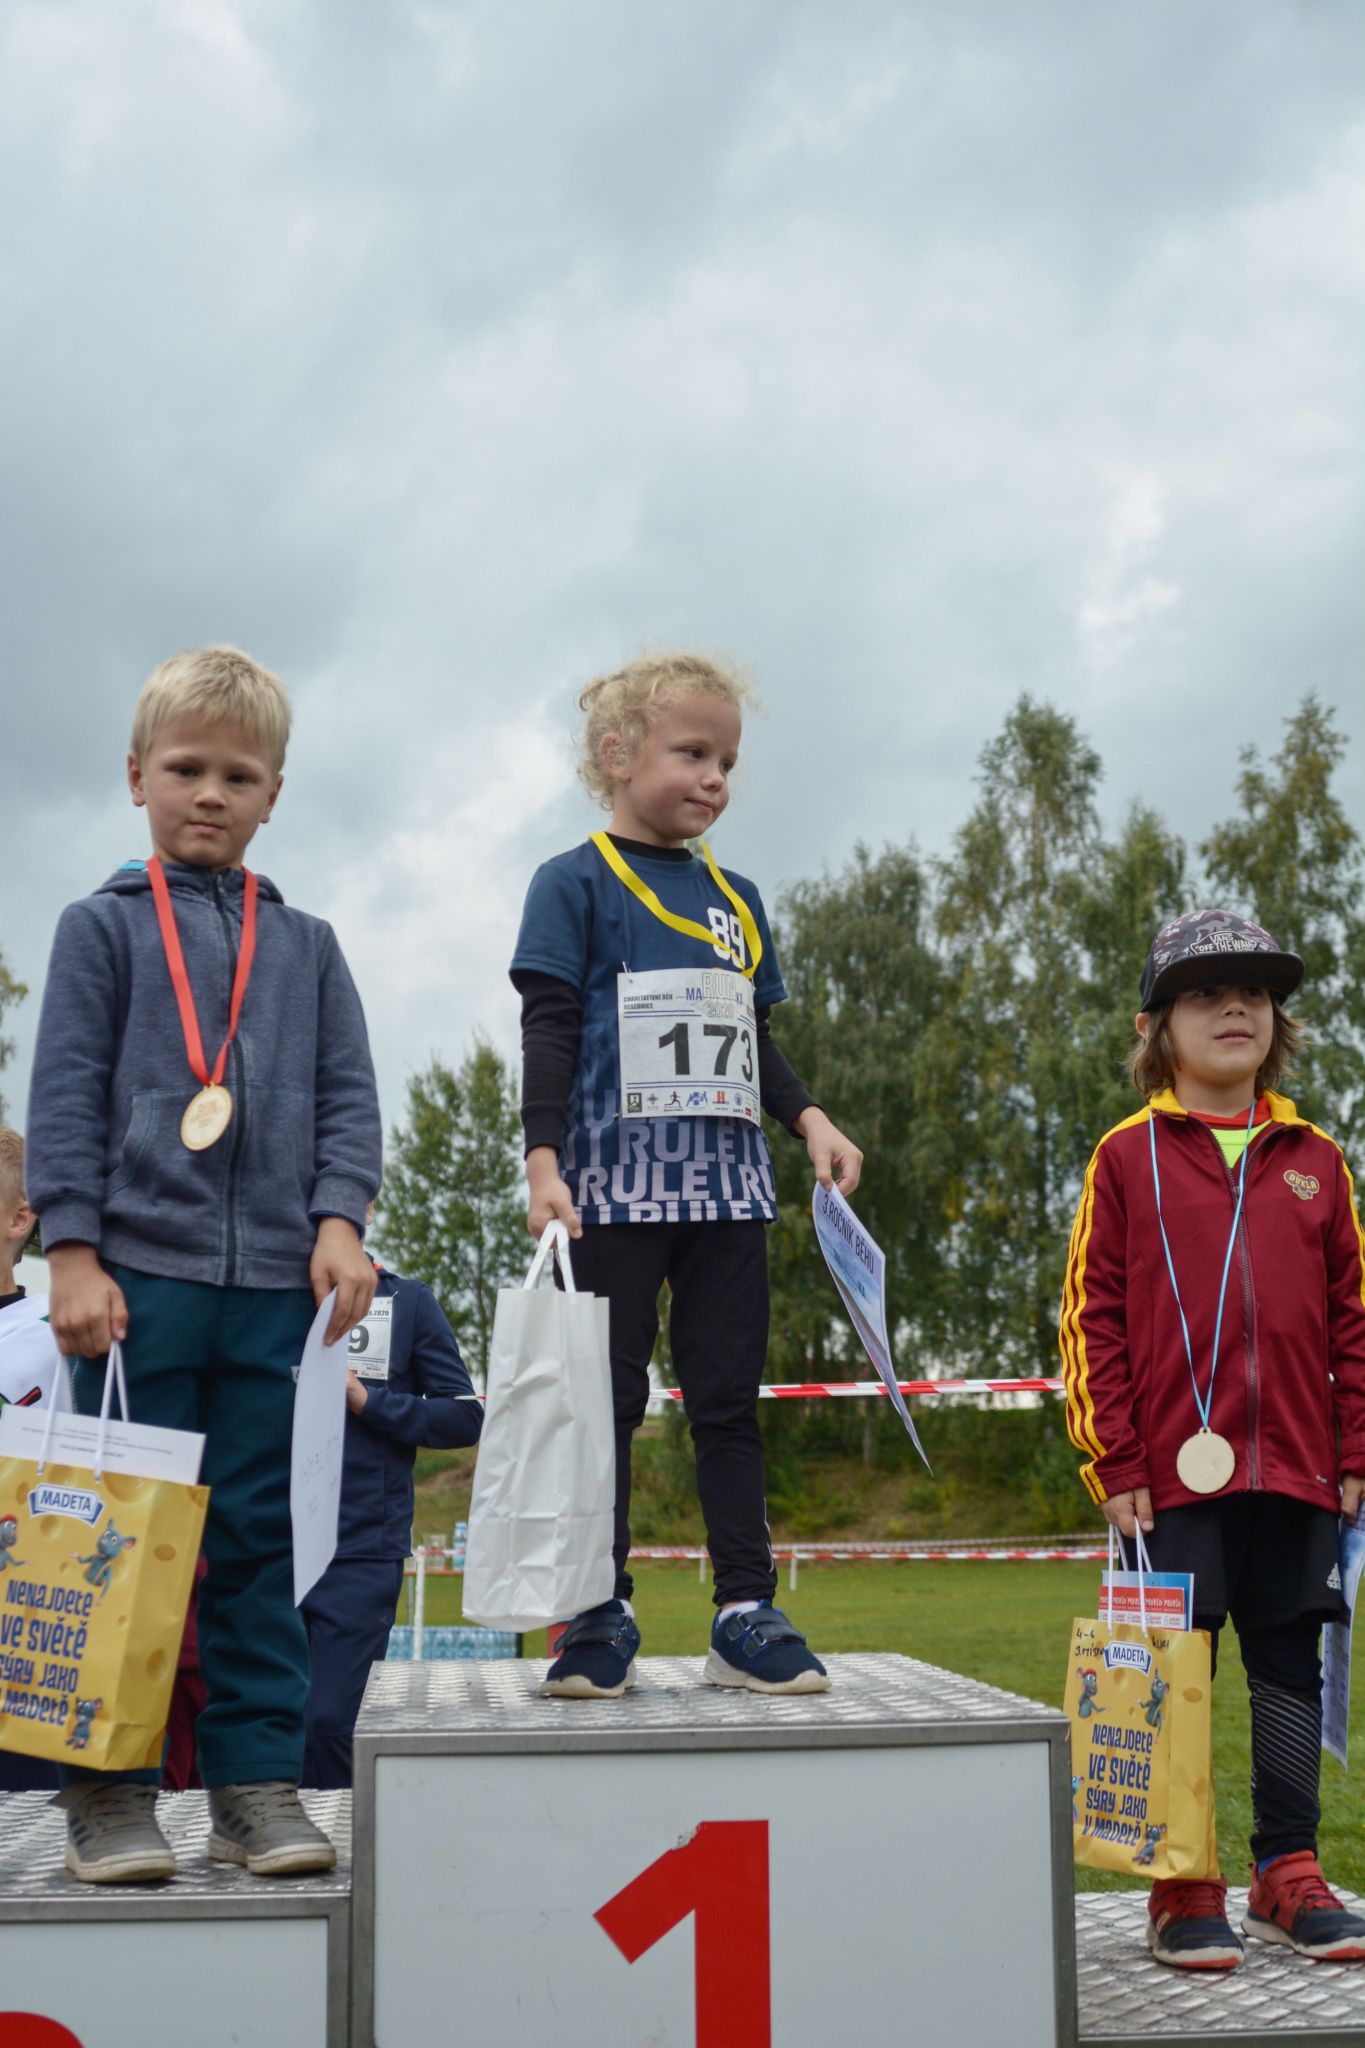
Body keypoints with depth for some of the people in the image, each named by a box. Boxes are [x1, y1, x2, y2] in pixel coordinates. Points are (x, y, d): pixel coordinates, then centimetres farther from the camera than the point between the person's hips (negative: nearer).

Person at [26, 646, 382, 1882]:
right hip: (139, 1271, -2)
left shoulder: (305, 946, 16)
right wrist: (73, 1253, -8)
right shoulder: (103, 927, 8)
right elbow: (64, 1098, 1)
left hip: (276, 1280, 3)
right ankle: (111, 1785, 8)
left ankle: (259, 1780, 11)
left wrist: (339, 1220, -4)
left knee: (261, 1537, 5)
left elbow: (348, 1094, 12)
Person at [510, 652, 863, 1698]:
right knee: (605, 1403, 0)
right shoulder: (575, 885, 1)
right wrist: (544, 1162, -14)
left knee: (730, 1402, 5)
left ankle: (748, 1613, 9)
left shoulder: (735, 898, 17)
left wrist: (809, 1117, 6)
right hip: (615, 1188, -5)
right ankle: (601, 1618, 8)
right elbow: (549, 1032, -5)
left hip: (725, 1188, 5)